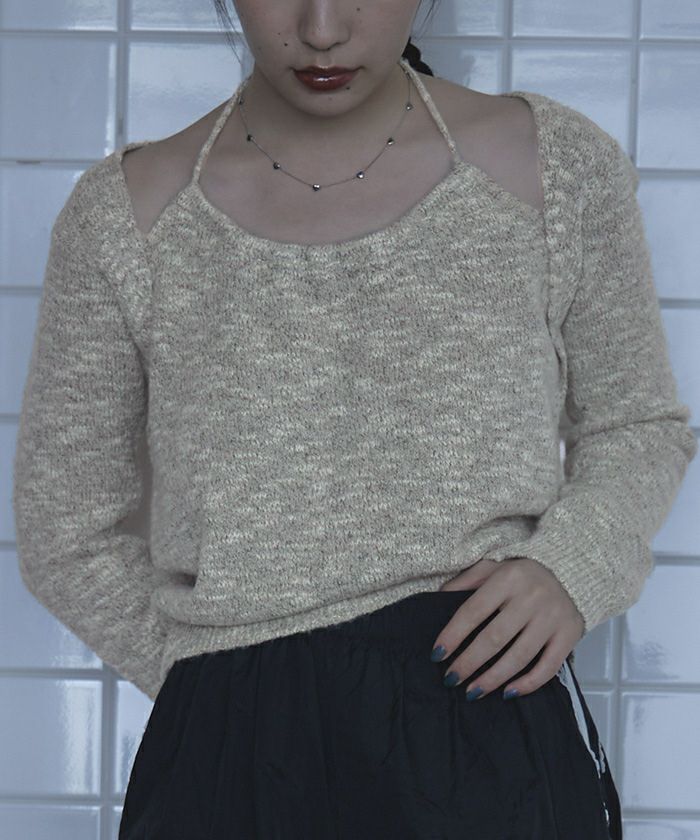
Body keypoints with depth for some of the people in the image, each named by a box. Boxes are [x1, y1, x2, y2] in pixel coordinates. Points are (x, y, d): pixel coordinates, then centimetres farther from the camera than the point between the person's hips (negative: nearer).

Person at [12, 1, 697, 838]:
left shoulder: (560, 164, 1)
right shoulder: (125, 212, 1)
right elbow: (65, 533, 8)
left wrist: (571, 565, -7)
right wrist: (224, 677, 0)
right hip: (234, 763, 1)